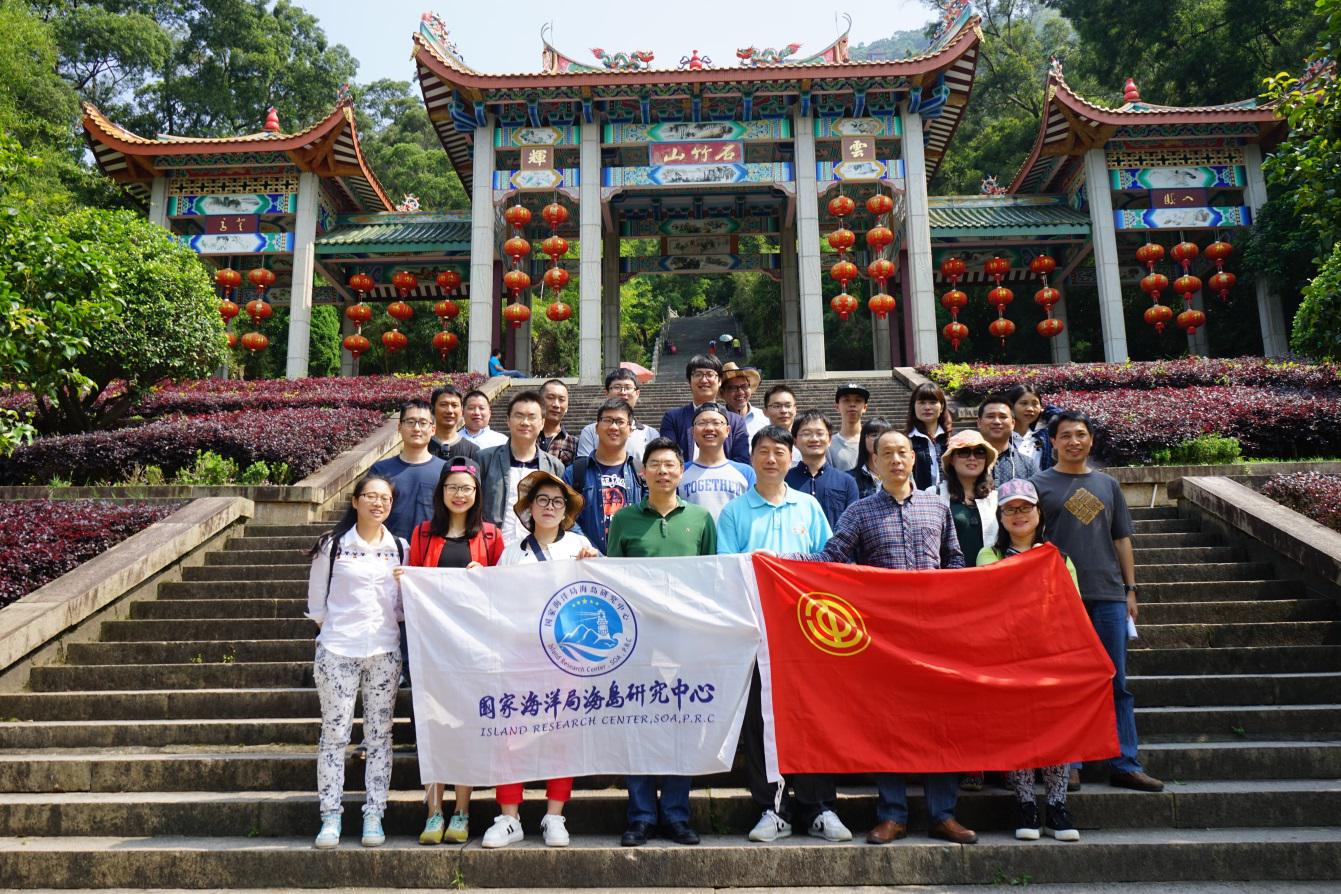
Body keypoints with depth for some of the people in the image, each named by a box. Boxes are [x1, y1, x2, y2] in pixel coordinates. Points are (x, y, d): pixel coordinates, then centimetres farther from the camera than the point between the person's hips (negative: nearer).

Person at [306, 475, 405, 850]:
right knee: (334, 734, 1)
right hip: (338, 651, -2)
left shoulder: (399, 548, 8)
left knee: (379, 735, 5)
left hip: (385, 652, 2)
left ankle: (374, 815, 12)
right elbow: (317, 601, 6)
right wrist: (332, 633, 3)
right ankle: (330, 817, 11)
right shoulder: (332, 545, 1)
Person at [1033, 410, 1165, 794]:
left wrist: (1130, 589, 10)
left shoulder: (1107, 484, 14)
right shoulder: (1040, 484, 3)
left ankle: (1125, 765, 12)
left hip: (1108, 595, 3)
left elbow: (1122, 539, 16)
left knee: (1117, 683, 5)